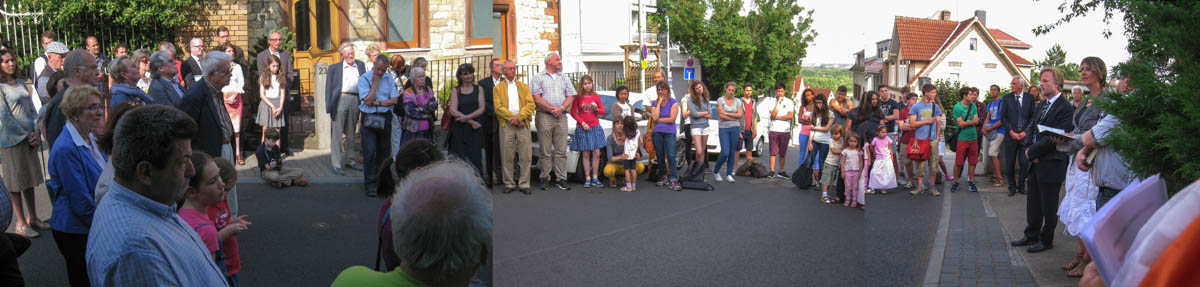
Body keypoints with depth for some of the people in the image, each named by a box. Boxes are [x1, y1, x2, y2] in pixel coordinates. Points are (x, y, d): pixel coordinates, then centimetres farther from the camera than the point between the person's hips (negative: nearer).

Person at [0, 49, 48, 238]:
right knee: (17, 183, 0)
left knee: (30, 180, 12)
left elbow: (32, 108, 12)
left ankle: (33, 218, 21)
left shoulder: (21, 82, 11)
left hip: (29, 138, 6)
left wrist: (36, 132, 0)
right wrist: (25, 136, -9)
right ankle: (21, 223, 6)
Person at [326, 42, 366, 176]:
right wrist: (329, 108, -4)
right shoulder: (334, 68, 5)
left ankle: (349, 160, 26)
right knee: (337, 133, -4)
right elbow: (329, 88, 3)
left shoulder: (361, 65, 13)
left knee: (351, 134, 14)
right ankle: (336, 165, -2)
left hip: (356, 101, 3)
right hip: (340, 100, -3)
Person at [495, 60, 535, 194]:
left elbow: (531, 105, 5)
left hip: (523, 123, 1)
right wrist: (512, 118, -13)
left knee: (526, 155, -3)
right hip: (506, 124, -1)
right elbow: (498, 107, 0)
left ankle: (524, 184, 4)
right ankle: (509, 184, 7)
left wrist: (519, 117, -10)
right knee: (506, 156, -1)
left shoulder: (524, 86, 16)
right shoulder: (498, 88, 12)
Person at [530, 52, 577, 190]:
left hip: (561, 117, 4)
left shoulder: (564, 78, 18)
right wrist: (552, 109, -10)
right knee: (546, 151, -2)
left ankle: (561, 179, 2)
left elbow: (570, 96, 12)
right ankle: (545, 179, 4)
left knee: (561, 151, 0)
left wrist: (561, 108, -5)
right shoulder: (538, 78, 5)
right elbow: (537, 98, -4)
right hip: (544, 117, -3)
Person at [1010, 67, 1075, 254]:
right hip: (1036, 162, 8)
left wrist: (1032, 151, -13)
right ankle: (1032, 235, 29)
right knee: (1033, 203, 17)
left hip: (1051, 165, -8)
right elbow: (1031, 128, 10)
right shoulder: (1041, 105, 12)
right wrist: (1032, 151, -5)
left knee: (1049, 206, 5)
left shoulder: (1065, 108, -16)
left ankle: (1046, 240, 17)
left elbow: (1054, 138, -21)